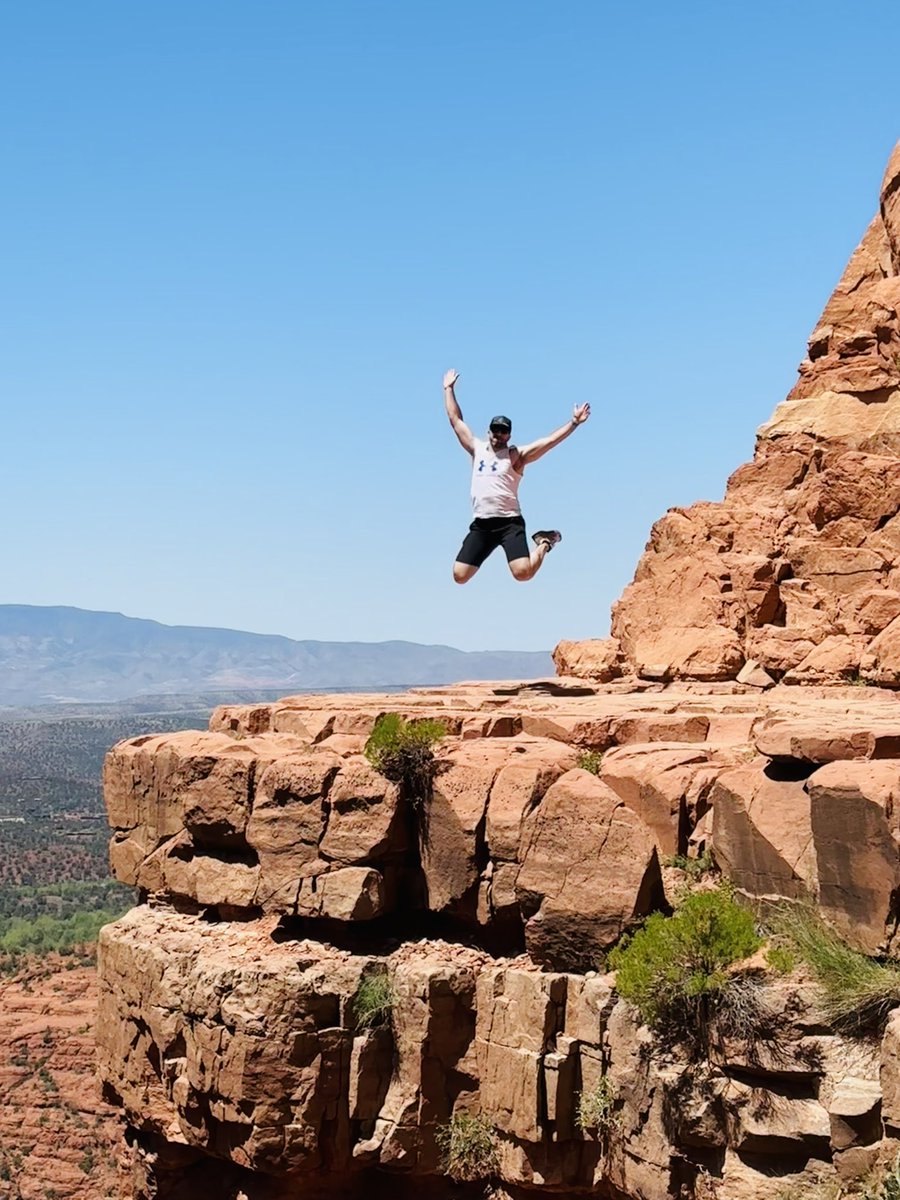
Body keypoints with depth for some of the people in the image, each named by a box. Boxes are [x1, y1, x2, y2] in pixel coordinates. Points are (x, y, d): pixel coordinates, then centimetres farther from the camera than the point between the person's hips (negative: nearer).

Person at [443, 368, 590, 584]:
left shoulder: (516, 455, 3)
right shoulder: (477, 449, 15)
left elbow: (550, 441, -5)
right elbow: (456, 419, 22)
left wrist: (574, 423, -14)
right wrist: (449, 389, 24)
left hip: (509, 522, -4)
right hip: (481, 524, 4)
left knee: (523, 573, -23)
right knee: (460, 575, -6)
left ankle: (544, 543, 12)